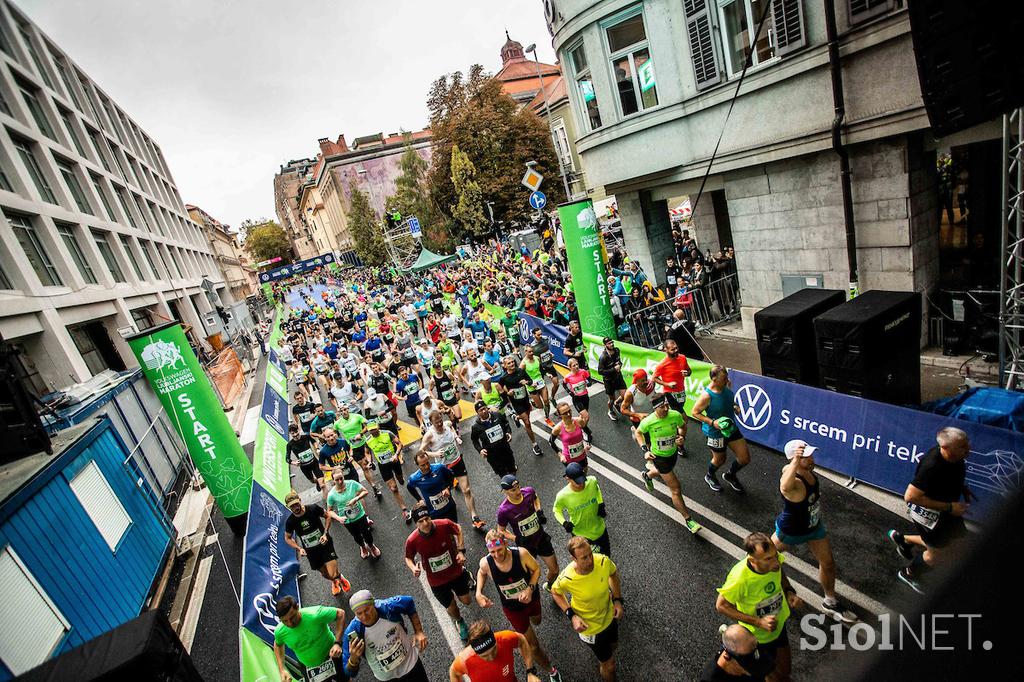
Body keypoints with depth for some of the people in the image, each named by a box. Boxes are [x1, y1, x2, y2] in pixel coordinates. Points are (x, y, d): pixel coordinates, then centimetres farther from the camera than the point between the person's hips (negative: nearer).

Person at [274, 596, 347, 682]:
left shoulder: (314, 615, -35)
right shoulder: (279, 631, -20)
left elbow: (340, 613, -24)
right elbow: (278, 645, 4)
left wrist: (337, 643, -30)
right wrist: (282, 670, -4)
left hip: (332, 656, -2)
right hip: (310, 668, 3)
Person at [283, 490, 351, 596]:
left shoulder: (313, 509, -19)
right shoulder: (290, 521, -14)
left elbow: (327, 516, -2)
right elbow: (287, 538, 3)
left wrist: (325, 534, -13)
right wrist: (299, 549, -12)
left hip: (325, 544, -2)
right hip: (311, 551, 3)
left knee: (333, 575, -14)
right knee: (325, 574, 17)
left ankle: (340, 577, 24)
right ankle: (334, 582, 53)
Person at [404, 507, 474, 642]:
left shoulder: (444, 525, -29)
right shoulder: (412, 541, -29)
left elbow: (458, 529, -5)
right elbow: (408, 558, -6)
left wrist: (461, 551, -13)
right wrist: (414, 568, -27)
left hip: (456, 571, 1)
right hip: (437, 581, -1)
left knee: (466, 601, 18)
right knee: (451, 608, 15)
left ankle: (465, 575, 51)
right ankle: (459, 622, 55)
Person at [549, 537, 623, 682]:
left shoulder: (604, 561, -31)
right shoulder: (566, 579, -38)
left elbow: (613, 574, -4)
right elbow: (555, 592, -13)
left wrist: (617, 600, -11)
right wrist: (571, 616, -21)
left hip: (609, 616, 4)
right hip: (590, 627, -4)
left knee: (613, 645, 32)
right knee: (609, 664, 15)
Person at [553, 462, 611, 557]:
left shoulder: (592, 481, -24)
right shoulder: (563, 496, -30)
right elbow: (556, 510, -8)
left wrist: (601, 505, -7)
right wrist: (564, 523, -23)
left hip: (599, 528, 3)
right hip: (580, 534, -3)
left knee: (606, 553, 26)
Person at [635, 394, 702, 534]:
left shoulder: (675, 415, -22)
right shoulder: (648, 422, -29)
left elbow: (682, 426, 2)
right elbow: (638, 433, -7)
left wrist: (682, 437, -18)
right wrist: (645, 450, -17)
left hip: (673, 453, 5)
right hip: (659, 457, -4)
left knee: (661, 473, 35)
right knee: (676, 490, -2)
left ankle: (647, 475, 69)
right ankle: (688, 519, 15)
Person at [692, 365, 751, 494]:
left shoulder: (727, 386, -9)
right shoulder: (707, 396, -30)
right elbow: (695, 412, -20)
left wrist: (734, 406, -6)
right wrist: (712, 422, -26)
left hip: (731, 427, 6)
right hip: (716, 432, -6)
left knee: (745, 458, 10)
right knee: (719, 459, 16)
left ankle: (730, 475, 41)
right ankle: (710, 477, 50)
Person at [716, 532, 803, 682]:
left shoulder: (774, 561, -26)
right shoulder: (739, 578, -42)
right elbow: (721, 606, -26)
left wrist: (789, 592, -17)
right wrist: (758, 622, -30)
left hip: (779, 625, 5)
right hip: (758, 636, -5)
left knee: (785, 669, 26)